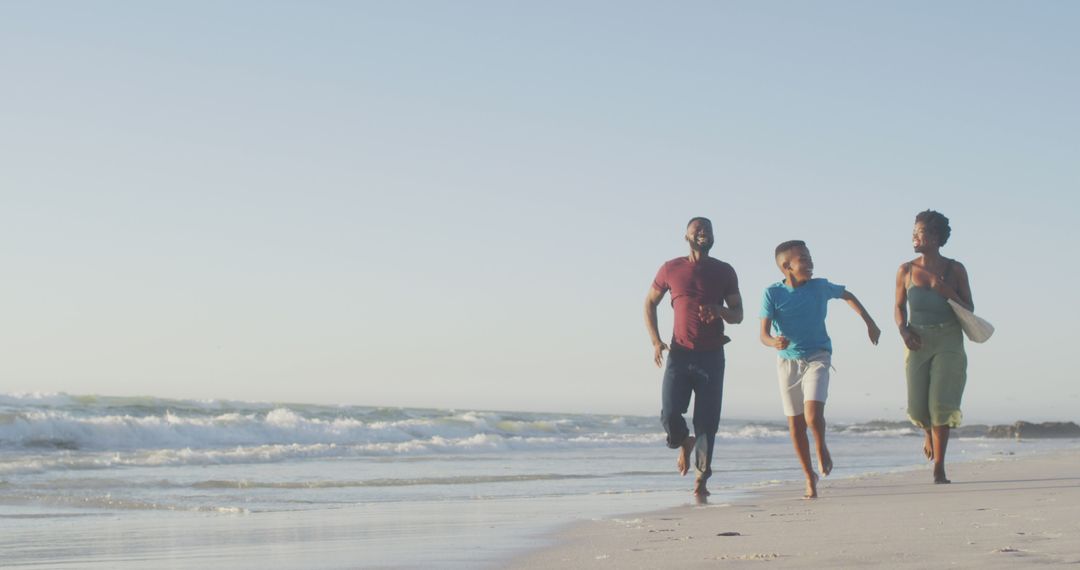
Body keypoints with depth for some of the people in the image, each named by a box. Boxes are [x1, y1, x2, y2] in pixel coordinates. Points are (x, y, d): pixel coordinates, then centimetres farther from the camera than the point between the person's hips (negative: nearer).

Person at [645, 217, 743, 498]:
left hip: (712, 356, 1)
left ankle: (701, 479, 4)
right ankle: (684, 444, 21)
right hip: (679, 354, 0)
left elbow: (738, 315, 10)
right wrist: (655, 340, 3)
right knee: (670, 414, -13)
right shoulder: (671, 269, 4)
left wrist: (720, 311, -13)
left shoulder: (724, 272, 6)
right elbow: (650, 303, 15)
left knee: (707, 421, -4)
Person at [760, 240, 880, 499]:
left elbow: (847, 296, 18)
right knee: (795, 423, 4)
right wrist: (774, 342, -35)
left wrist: (869, 322, 17)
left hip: (817, 358, -1)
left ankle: (822, 448, 11)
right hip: (787, 360, 1)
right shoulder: (773, 293, -9)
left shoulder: (820, 287, -4)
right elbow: (763, 334, -13)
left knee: (813, 414, -21)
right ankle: (810, 477, 20)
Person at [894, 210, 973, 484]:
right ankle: (929, 432, 34)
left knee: (940, 402, -14)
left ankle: (939, 467, -8)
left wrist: (948, 292, -12)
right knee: (917, 407, -4)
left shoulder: (955, 269, 2)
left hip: (948, 341, -2)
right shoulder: (906, 270, 5)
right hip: (918, 341, 2)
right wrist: (904, 330, -6)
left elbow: (969, 310, 5)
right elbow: (900, 307, 13)